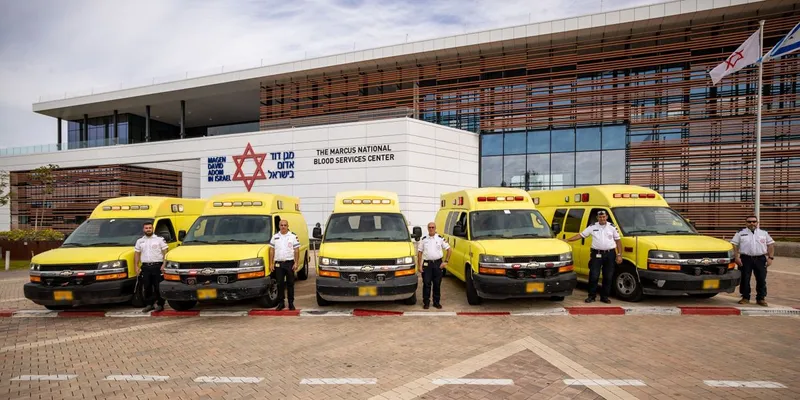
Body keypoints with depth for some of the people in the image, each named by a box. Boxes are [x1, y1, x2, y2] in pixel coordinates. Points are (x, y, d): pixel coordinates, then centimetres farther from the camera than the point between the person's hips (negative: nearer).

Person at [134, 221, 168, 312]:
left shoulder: (159, 239, 2)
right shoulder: (139, 241, 14)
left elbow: (165, 252, -2)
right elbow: (136, 254, 15)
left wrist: (164, 264, -12)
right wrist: (136, 266, 6)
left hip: (157, 266, -4)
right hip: (145, 267, 4)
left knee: (158, 287, -3)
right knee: (147, 287, 7)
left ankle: (160, 304, 5)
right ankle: (149, 304, 18)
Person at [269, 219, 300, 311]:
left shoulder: (293, 237, 3)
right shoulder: (275, 237, 9)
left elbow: (296, 251, 1)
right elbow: (271, 251, 10)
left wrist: (296, 263, -7)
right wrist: (271, 264, 3)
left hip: (289, 263, -2)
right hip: (278, 263, 2)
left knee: (290, 284, 3)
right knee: (280, 284, 4)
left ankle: (291, 303, 11)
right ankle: (280, 303, 13)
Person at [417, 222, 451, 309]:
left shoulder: (440, 238, 2)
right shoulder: (424, 239, 5)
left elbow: (449, 249, 5)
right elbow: (419, 252, 6)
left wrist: (446, 261, -1)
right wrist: (419, 265, -1)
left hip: (438, 263, 0)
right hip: (427, 264, 0)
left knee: (437, 284, 5)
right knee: (426, 284, 0)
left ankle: (436, 302, 16)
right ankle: (426, 302, 9)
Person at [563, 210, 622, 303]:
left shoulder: (612, 227, 6)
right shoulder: (592, 227, 5)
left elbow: (618, 241, 9)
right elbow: (580, 235, 4)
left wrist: (619, 255, 3)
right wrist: (567, 240, -5)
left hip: (610, 254, 1)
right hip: (597, 254, -1)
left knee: (608, 277, 5)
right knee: (594, 276, -4)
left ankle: (604, 296, 17)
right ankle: (591, 296, 8)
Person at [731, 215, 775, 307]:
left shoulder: (764, 233, 12)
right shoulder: (740, 233, 6)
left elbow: (771, 245, 11)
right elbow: (734, 245, 1)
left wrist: (770, 257, 0)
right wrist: (736, 257, -9)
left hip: (760, 259, 2)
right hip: (745, 259, -1)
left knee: (761, 280, 3)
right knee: (745, 279, 0)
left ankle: (761, 298, 13)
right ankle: (745, 298, 10)